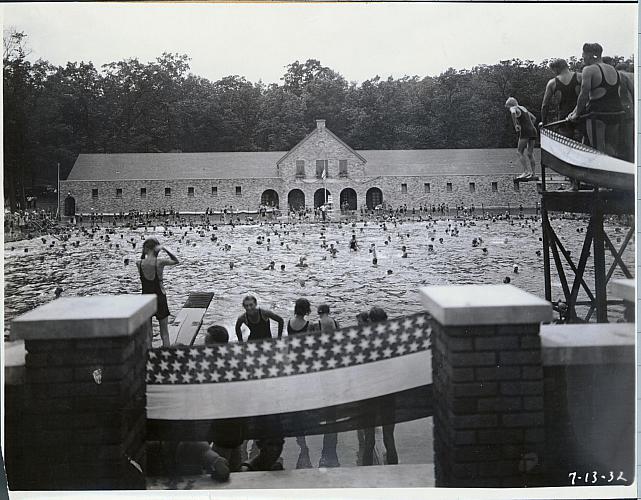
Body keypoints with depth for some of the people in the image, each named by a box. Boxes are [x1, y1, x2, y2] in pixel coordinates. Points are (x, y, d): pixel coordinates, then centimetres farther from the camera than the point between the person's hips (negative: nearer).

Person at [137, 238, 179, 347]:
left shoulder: (139, 263, -8)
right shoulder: (160, 262, -14)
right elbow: (176, 261, 4)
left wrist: (143, 252, 2)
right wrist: (165, 249, -3)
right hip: (159, 298, -2)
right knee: (164, 333, 8)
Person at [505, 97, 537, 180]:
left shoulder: (513, 108, 1)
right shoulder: (523, 108, 26)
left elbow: (513, 113, -26)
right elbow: (534, 118, 34)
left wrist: (515, 125, -16)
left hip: (525, 132, -8)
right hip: (533, 131, 8)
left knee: (520, 152, -3)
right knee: (530, 153, 8)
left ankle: (526, 171, -14)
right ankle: (532, 173, 5)